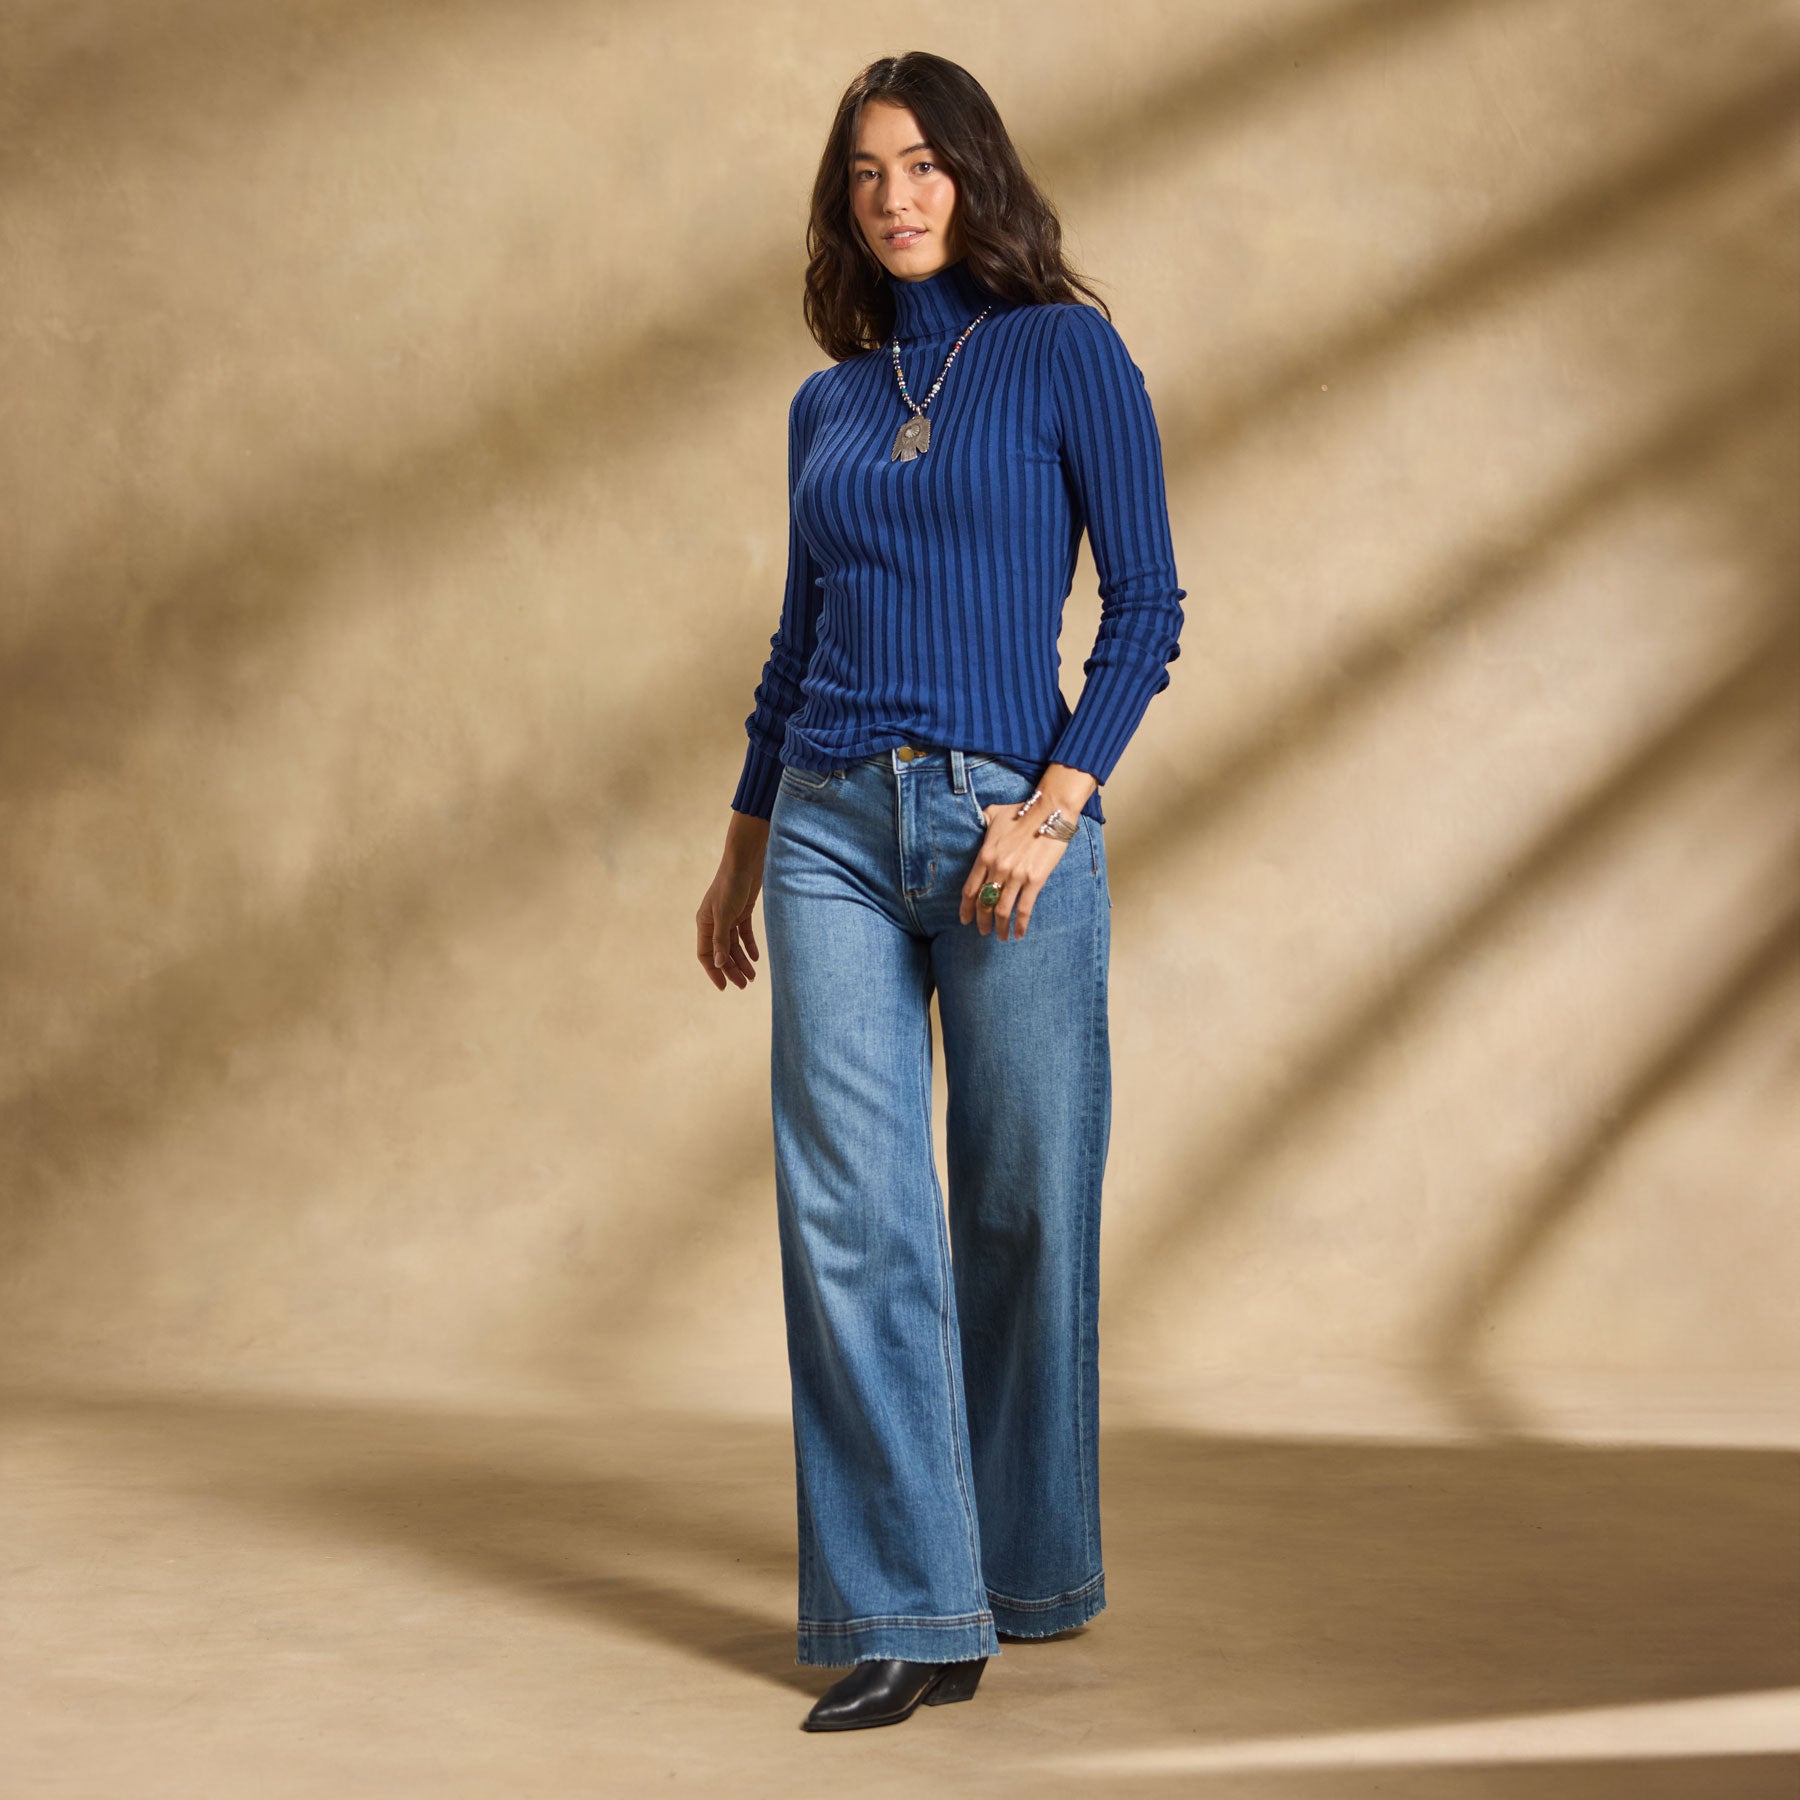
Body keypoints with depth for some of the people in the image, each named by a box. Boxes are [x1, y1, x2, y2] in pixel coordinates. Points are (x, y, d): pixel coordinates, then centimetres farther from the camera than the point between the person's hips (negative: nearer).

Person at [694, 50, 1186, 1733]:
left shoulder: (1066, 352, 1)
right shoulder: (825, 404, 15)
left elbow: (1148, 606, -4)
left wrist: (1056, 807, -14)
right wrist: (743, 842, 20)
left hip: (1007, 821, -4)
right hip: (832, 826, 4)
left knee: (1022, 1207, 5)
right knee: (849, 1211, -5)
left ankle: (1031, 1565, 24)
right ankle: (910, 1613, 0)